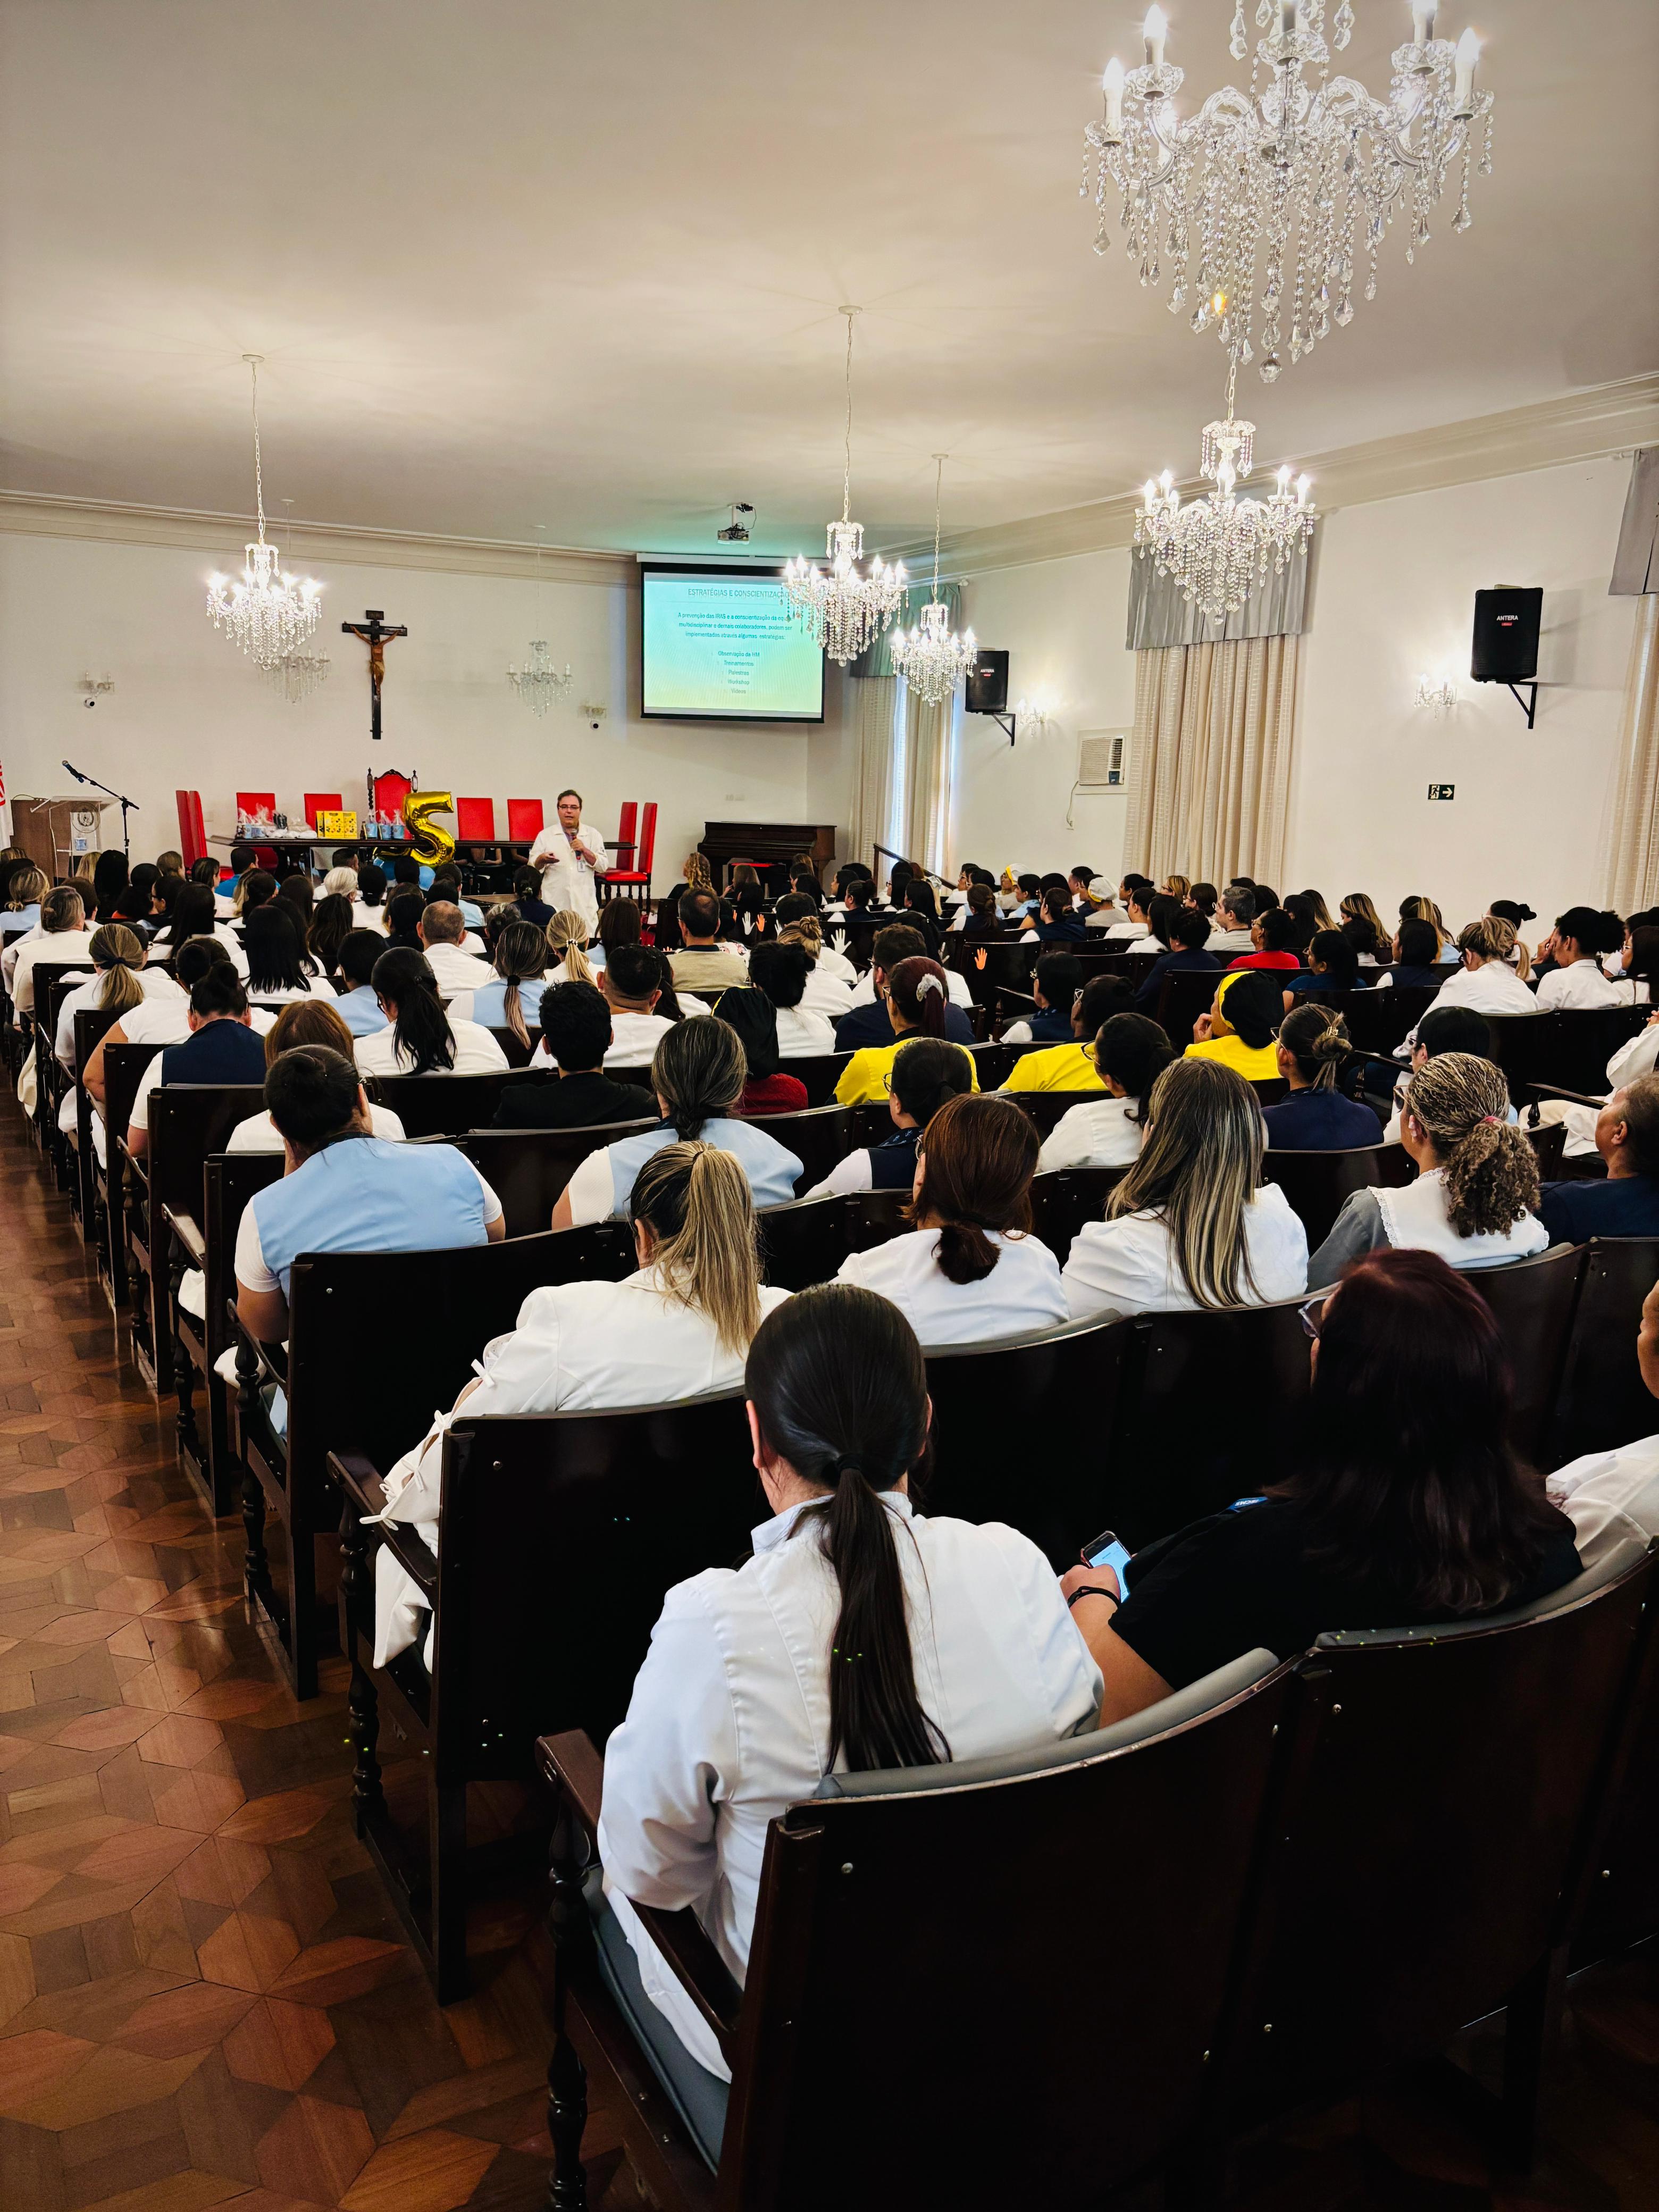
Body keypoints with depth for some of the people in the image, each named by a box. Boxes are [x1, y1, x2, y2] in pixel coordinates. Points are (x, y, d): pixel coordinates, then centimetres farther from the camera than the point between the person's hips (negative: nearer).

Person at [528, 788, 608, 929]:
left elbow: (603, 867, 6)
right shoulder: (545, 835, 10)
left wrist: (585, 851, -9)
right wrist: (542, 859, -14)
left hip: (584, 904, 1)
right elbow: (532, 866, 8)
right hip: (554, 902, 0)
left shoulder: (593, 835, 11)